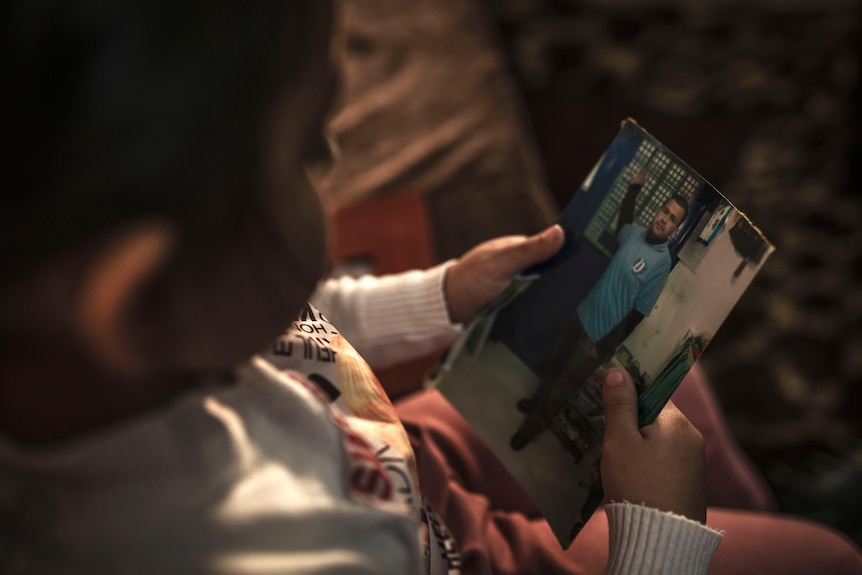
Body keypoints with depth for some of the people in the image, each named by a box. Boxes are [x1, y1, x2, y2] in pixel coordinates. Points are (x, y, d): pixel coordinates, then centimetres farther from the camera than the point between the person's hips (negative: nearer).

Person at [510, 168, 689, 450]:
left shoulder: (661, 263, -25)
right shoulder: (636, 232, -7)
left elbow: (638, 314, -20)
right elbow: (622, 222, 22)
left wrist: (603, 347, -17)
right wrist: (634, 188, 10)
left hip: (601, 333, -6)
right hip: (583, 314, 6)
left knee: (565, 383, 11)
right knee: (553, 364, 26)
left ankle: (537, 421, 35)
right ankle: (538, 402, 51)